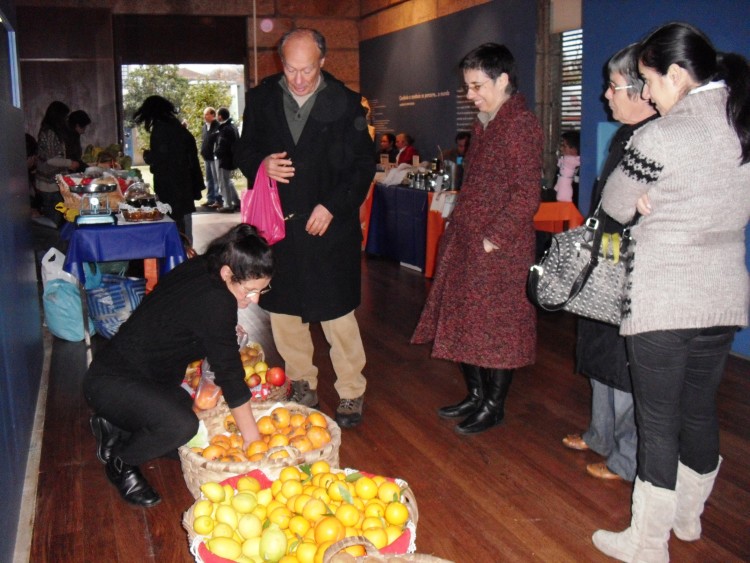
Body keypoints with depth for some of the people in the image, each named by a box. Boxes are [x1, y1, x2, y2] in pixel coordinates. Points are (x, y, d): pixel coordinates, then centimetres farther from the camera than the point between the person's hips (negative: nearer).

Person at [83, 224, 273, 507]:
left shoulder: (198, 269, -4)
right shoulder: (214, 301, -28)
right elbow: (229, 372, -22)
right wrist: (253, 439, -15)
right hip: (110, 381, -10)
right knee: (182, 425, -31)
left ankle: (114, 427, 19)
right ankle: (120, 461, -2)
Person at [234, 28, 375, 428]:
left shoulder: (345, 103, -3)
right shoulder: (261, 99, 5)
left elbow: (363, 165, -1)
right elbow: (243, 151, 13)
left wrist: (333, 205, -11)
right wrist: (261, 164, -10)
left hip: (329, 225, -3)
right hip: (277, 224, 4)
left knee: (338, 315, -1)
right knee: (284, 313, 11)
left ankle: (352, 394, 15)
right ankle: (302, 386, 29)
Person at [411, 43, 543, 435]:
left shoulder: (522, 125, -13)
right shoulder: (483, 124, 14)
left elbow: (526, 194, -18)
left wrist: (493, 238, -18)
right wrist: (456, 230, 14)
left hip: (500, 250, -9)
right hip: (465, 244, 9)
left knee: (496, 327, 3)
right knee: (464, 323, 15)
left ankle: (493, 406, 18)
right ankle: (476, 396, 31)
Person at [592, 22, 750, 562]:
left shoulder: (658, 137, -17)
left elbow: (615, 207, -5)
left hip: (662, 301, -7)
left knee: (658, 421, 4)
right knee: (701, 410, 20)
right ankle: (689, 516, 40)